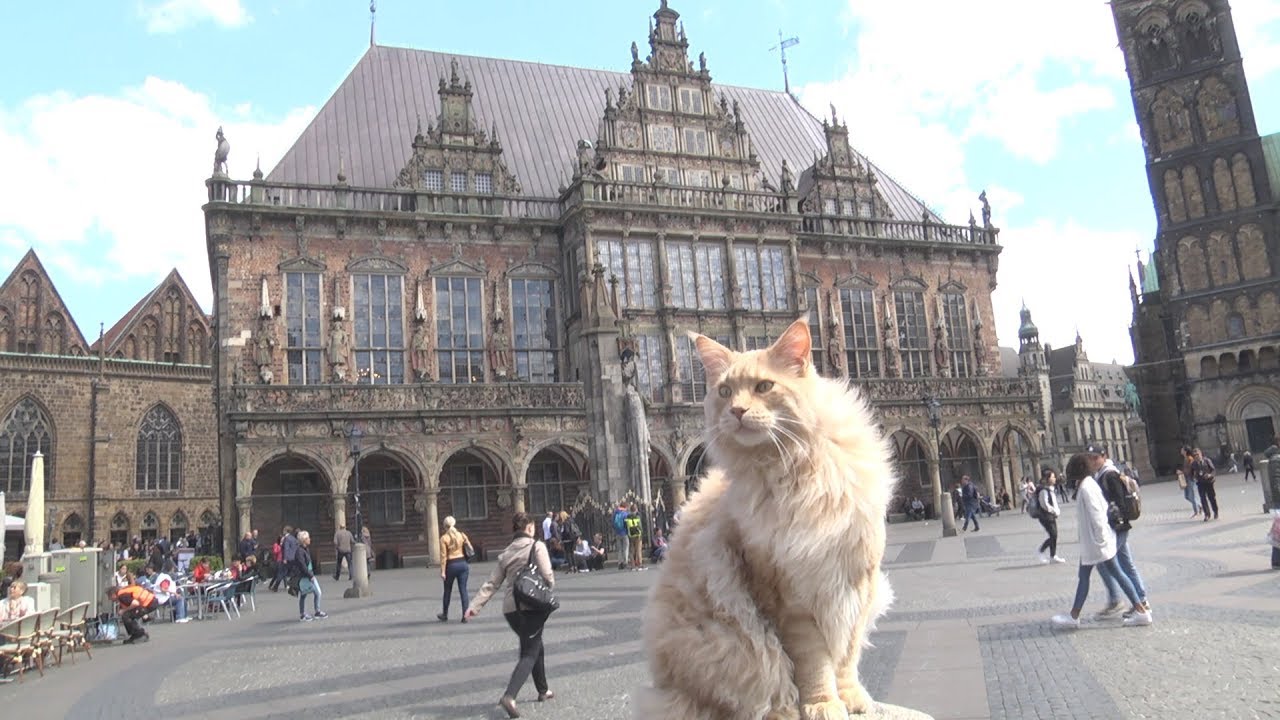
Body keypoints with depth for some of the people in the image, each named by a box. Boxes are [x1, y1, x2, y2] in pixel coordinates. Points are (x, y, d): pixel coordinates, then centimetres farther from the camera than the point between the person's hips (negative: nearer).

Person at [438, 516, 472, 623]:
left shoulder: (444, 538, -7)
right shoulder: (462, 535, 2)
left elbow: (443, 555, -10)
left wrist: (442, 571, -8)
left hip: (451, 565, -2)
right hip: (463, 564, 2)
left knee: (447, 591, 14)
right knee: (463, 590, 3)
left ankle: (445, 615, 27)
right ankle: (465, 615, -1)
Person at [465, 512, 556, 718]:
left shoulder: (506, 554, 12)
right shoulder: (537, 547, -5)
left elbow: (492, 583, 7)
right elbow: (547, 577, -14)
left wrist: (475, 605, 6)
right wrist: (550, 585, 7)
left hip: (510, 608, 6)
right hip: (532, 607, -6)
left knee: (536, 647, 24)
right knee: (530, 653, -3)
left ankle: (543, 690, 35)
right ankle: (509, 696, -21)